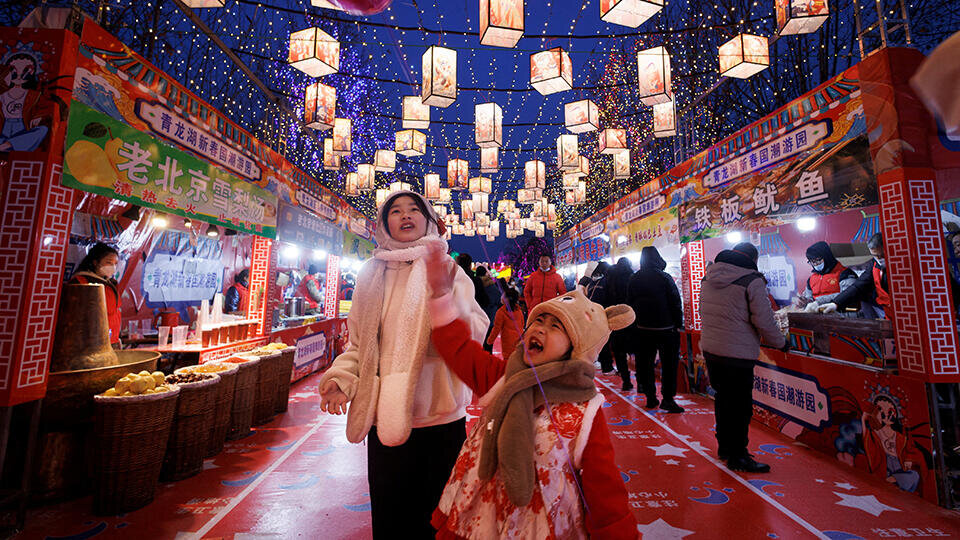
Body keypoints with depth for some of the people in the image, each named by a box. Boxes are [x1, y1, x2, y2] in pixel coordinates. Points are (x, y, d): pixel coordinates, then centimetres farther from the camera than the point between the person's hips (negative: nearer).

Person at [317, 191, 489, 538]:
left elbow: (473, 335, -13)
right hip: (385, 418, 2)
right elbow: (359, 342, 11)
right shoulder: (372, 275, 6)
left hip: (440, 420, -2)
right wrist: (340, 378, -5)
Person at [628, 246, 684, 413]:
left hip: (642, 329, 4)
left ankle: (650, 397, 17)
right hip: (665, 328, -4)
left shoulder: (634, 279, 3)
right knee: (669, 363, 6)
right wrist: (679, 324, 1)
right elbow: (675, 302, -8)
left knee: (645, 363, 10)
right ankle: (667, 398, 7)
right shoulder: (664, 277, -10)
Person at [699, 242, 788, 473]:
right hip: (738, 354, -7)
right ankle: (737, 456, 16)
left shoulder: (708, 277, 7)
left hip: (709, 349, 7)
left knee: (723, 398, 20)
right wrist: (781, 343, 6)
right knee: (740, 405, 5)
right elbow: (764, 321, -12)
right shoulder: (752, 281, -13)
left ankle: (725, 446, 34)